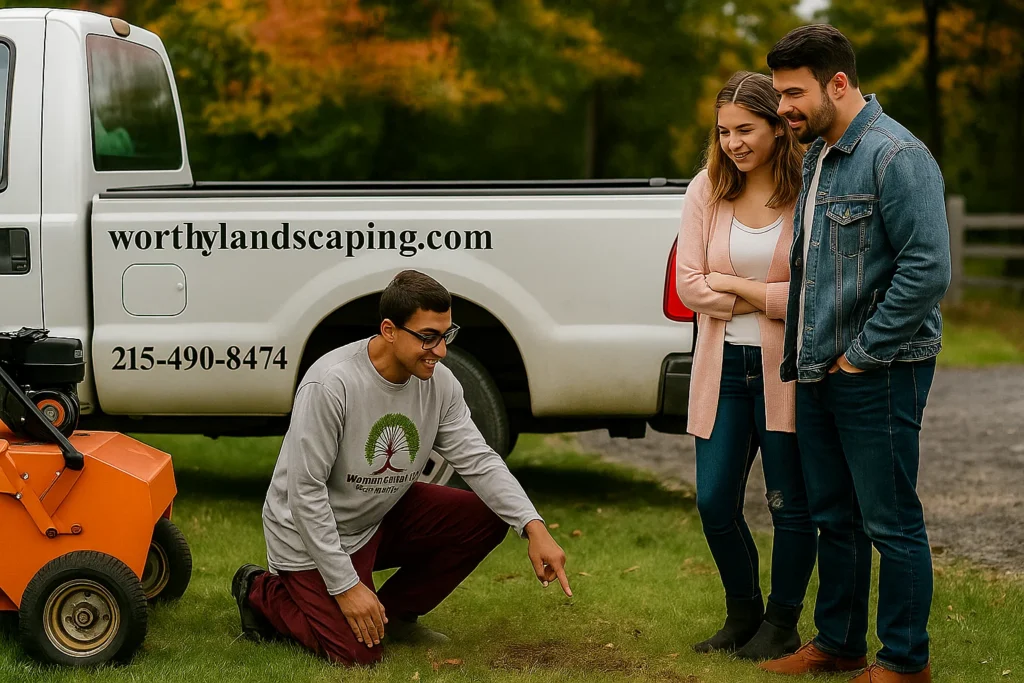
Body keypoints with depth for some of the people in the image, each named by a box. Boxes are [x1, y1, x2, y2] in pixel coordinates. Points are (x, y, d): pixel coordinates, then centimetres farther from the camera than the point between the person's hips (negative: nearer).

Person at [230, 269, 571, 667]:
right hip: (311, 533, -7)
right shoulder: (331, 384, -29)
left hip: (383, 516, 7)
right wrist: (346, 585, -25)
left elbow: (478, 461, -6)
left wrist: (534, 528, -22)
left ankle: (395, 613, 9)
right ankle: (263, 593, 10)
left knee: (486, 518, -9)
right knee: (358, 654, -16)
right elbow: (305, 492, -26)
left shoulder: (439, 382, -9)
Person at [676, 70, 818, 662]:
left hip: (786, 370, -4)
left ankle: (782, 625, 24)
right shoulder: (707, 192, 1)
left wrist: (733, 286, -12)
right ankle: (742, 614, 29)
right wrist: (768, 296, -11)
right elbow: (690, 284, -3)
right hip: (723, 367, 4)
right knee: (715, 502, 7)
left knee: (790, 505, 7)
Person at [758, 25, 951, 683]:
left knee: (892, 523, 0)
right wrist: (805, 355, 15)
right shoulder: (815, 156, 14)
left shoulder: (896, 155, -15)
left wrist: (861, 353, -17)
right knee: (834, 517, 16)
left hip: (877, 375, -9)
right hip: (818, 373, 9)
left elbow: (928, 268, -21)